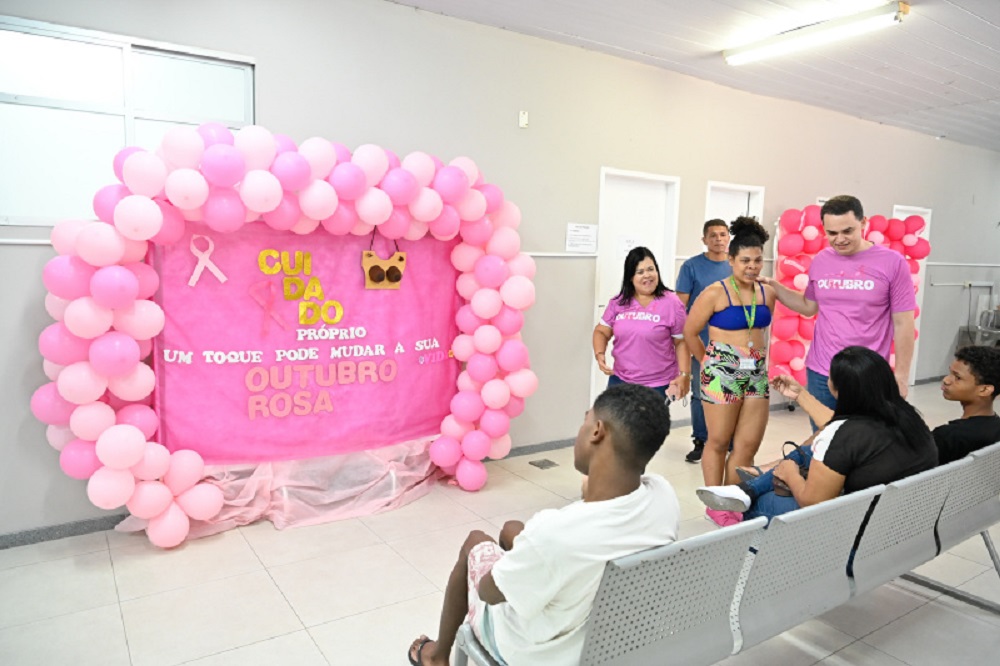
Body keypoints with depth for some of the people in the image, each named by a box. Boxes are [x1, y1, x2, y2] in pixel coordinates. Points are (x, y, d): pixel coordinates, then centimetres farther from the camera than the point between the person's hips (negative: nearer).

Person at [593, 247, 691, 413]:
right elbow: (601, 332, 8)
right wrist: (600, 355, -10)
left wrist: (684, 375, -10)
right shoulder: (619, 302, 3)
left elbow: (682, 342, -3)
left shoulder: (671, 303, -7)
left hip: (658, 386, -4)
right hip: (620, 381, 4)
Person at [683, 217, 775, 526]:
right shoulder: (715, 293, -9)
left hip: (757, 373, 5)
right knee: (718, 442, 5)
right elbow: (689, 331, -3)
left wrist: (758, 359, 16)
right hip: (722, 373, -5)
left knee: (748, 445, 7)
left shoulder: (767, 293, 6)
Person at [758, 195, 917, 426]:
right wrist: (773, 286, 5)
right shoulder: (820, 261, 3)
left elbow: (903, 324, -5)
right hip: (820, 373, 4)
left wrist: (901, 376, -5)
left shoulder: (892, 262, -8)